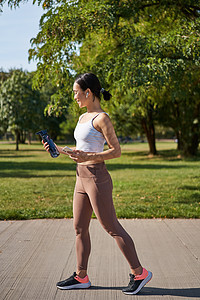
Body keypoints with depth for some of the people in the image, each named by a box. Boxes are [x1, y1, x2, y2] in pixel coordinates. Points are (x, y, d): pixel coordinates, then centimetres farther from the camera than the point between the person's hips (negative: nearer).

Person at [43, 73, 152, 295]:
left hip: (97, 178, -9)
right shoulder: (83, 118, 14)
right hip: (82, 178, 9)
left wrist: (88, 157, -24)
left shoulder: (101, 118, -13)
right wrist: (60, 150, 12)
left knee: (112, 228, -3)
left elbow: (116, 151, -14)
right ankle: (81, 276, 23)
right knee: (80, 228, 12)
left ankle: (139, 273, 8)